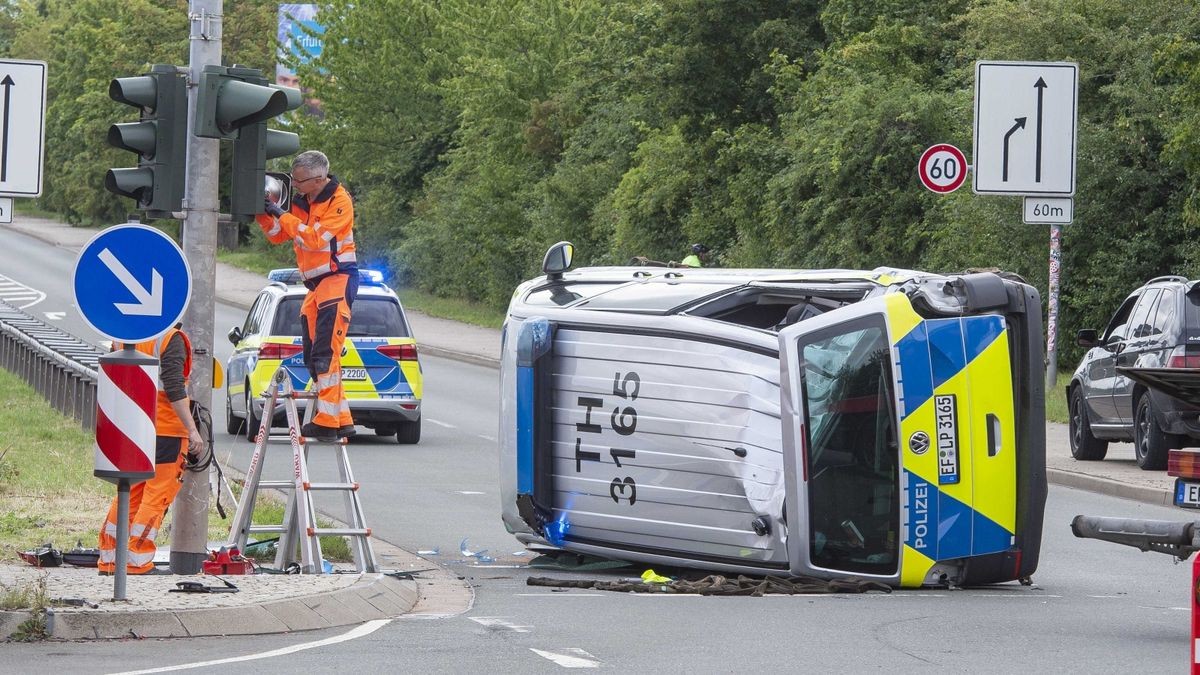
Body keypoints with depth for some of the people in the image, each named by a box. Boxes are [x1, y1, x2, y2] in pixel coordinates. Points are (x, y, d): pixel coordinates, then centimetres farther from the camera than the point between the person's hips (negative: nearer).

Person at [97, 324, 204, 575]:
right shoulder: (171, 339, -12)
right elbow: (173, 388, -19)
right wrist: (192, 430, -19)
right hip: (165, 429, -7)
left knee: (129, 494, 15)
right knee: (157, 497, -3)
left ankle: (109, 561, 16)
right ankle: (138, 563, -6)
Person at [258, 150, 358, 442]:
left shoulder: (339, 202, -13)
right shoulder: (302, 201, 11)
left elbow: (315, 238, -22)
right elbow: (277, 235, 16)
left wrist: (282, 215, -17)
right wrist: (263, 214, -1)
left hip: (338, 278, -9)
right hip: (315, 284, 9)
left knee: (326, 353, -17)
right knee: (313, 358, 7)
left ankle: (328, 421, -21)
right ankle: (342, 420, 11)